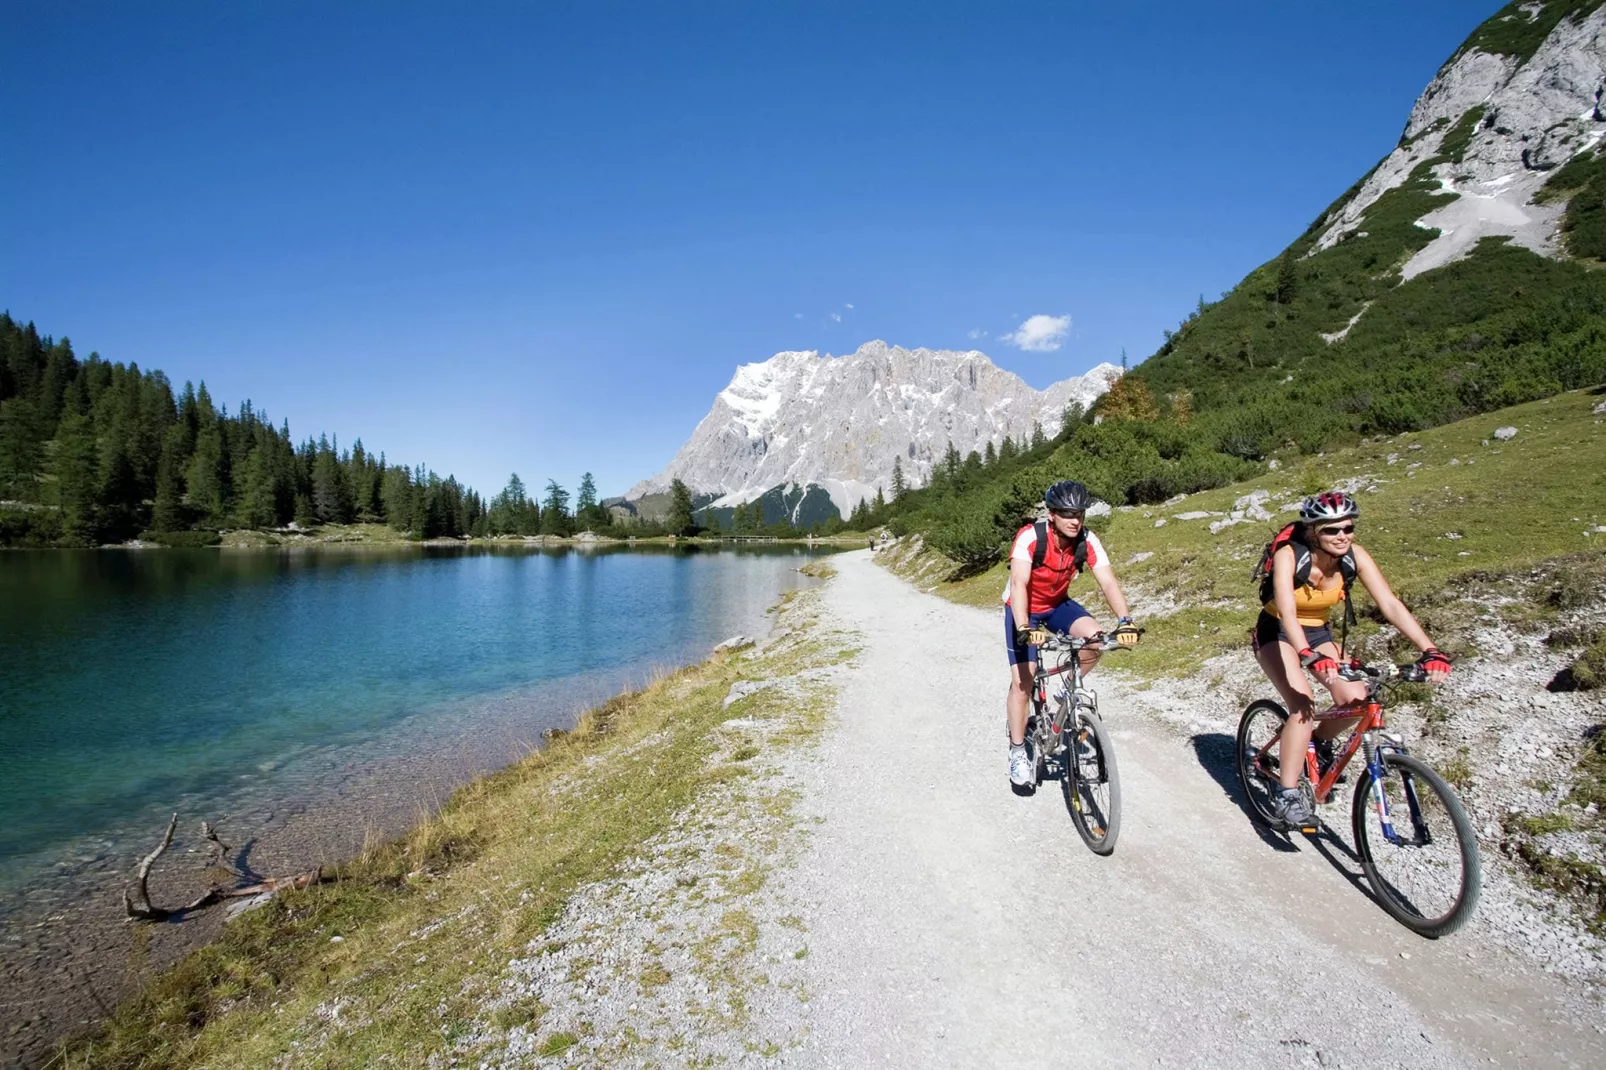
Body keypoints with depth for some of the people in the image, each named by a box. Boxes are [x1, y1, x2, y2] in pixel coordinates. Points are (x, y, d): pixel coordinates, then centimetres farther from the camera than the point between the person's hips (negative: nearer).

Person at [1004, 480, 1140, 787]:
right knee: (1022, 680, -9)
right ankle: (1018, 751, 7)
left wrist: (1125, 621, -43)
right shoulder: (1029, 537, -31)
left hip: (1058, 605, 4)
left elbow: (1108, 581, -27)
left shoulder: (1087, 541, -20)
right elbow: (1019, 584, -39)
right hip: (1024, 609, -3)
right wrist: (1024, 629, -53)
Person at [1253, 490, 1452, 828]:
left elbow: (1390, 605, -21)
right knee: (1304, 706, -25)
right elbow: (1287, 614, -40)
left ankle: (1320, 744, 18)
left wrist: (1429, 650, -34)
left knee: (1356, 699, -15)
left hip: (1318, 633, 5)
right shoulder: (1288, 556, -28)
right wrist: (1311, 657, -55)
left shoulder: (1354, 556, -15)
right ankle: (1286, 796, -16)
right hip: (1277, 633, -5)